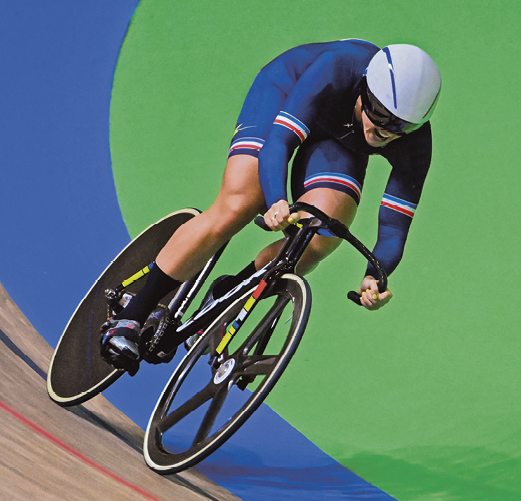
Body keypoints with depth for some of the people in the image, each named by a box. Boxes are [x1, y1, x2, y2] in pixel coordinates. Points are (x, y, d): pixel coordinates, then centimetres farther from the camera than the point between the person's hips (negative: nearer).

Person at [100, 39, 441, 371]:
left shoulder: (415, 144, -31)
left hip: (341, 139, 3)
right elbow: (277, 142, -42)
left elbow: (394, 227, -28)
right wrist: (277, 203, -60)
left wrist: (374, 277, -47)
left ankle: (225, 298, 3)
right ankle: (131, 317, -13)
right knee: (235, 209, -23)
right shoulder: (337, 69, -40)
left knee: (317, 242, -23)